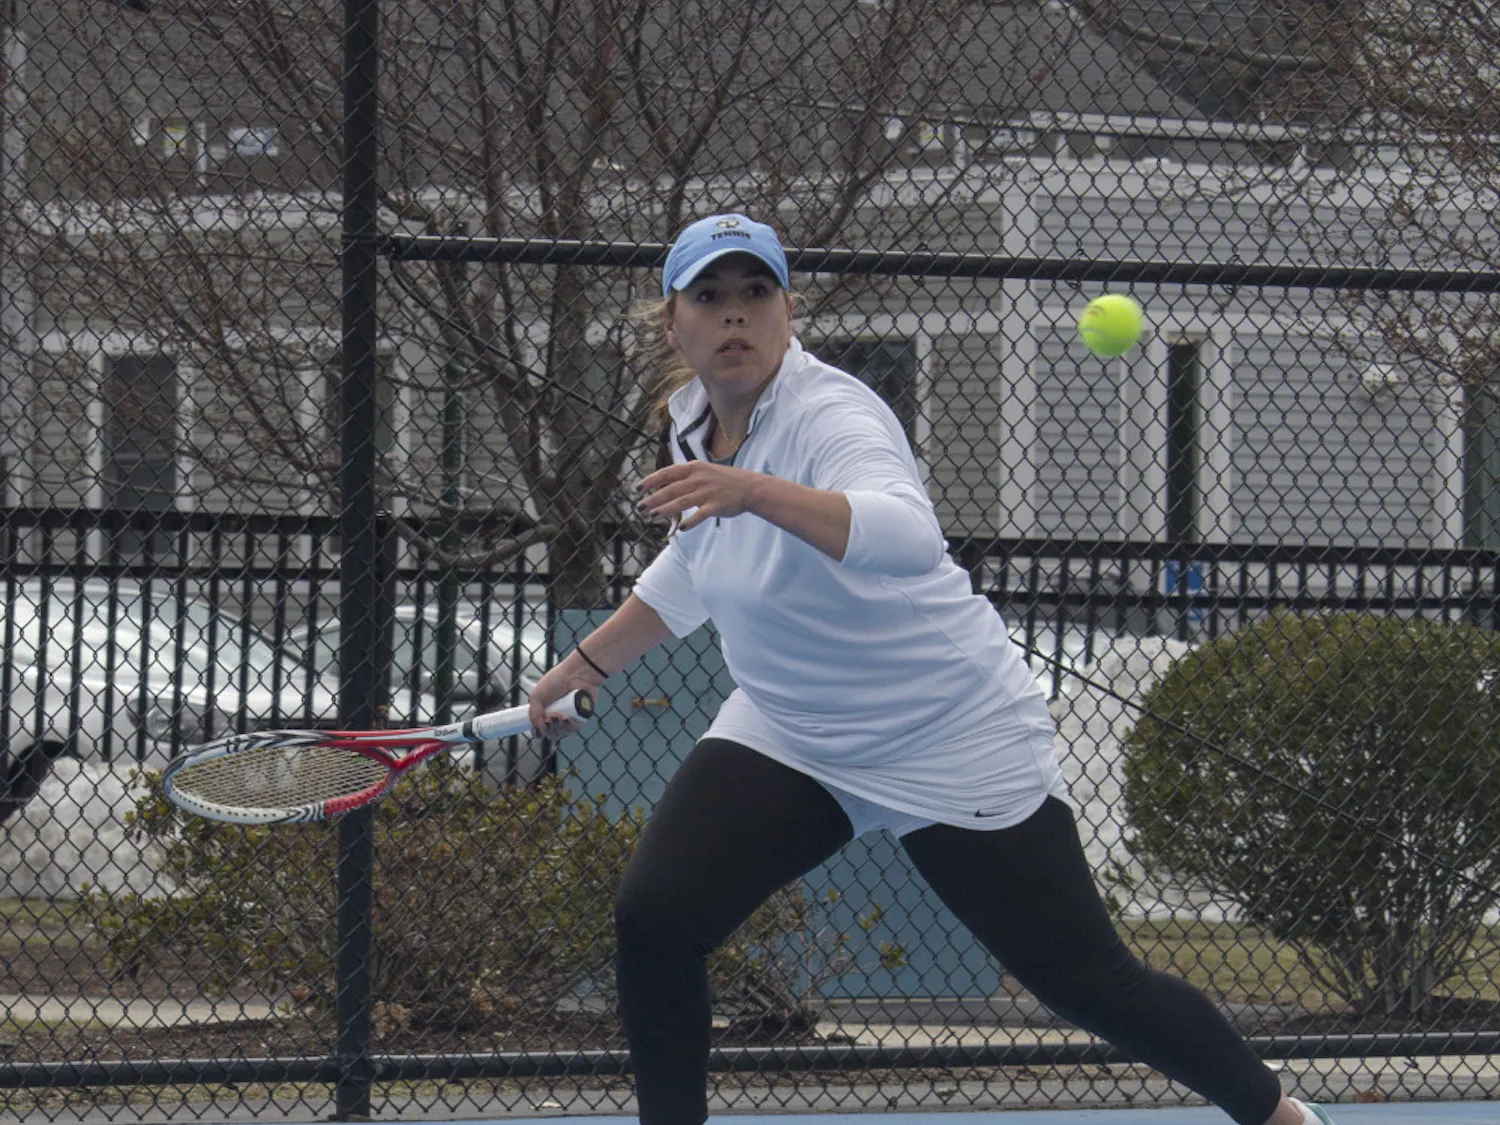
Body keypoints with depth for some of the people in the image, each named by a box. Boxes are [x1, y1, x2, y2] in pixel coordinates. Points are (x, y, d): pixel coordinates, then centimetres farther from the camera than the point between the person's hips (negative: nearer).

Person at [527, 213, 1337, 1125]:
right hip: (784, 734, 7)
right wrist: (587, 664, 28)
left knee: (1090, 982, -2)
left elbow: (908, 536, -47)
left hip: (956, 743, -7)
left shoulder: (831, 416, -24)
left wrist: (753, 491, -59)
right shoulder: (696, 420, 1)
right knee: (654, 918, -15)